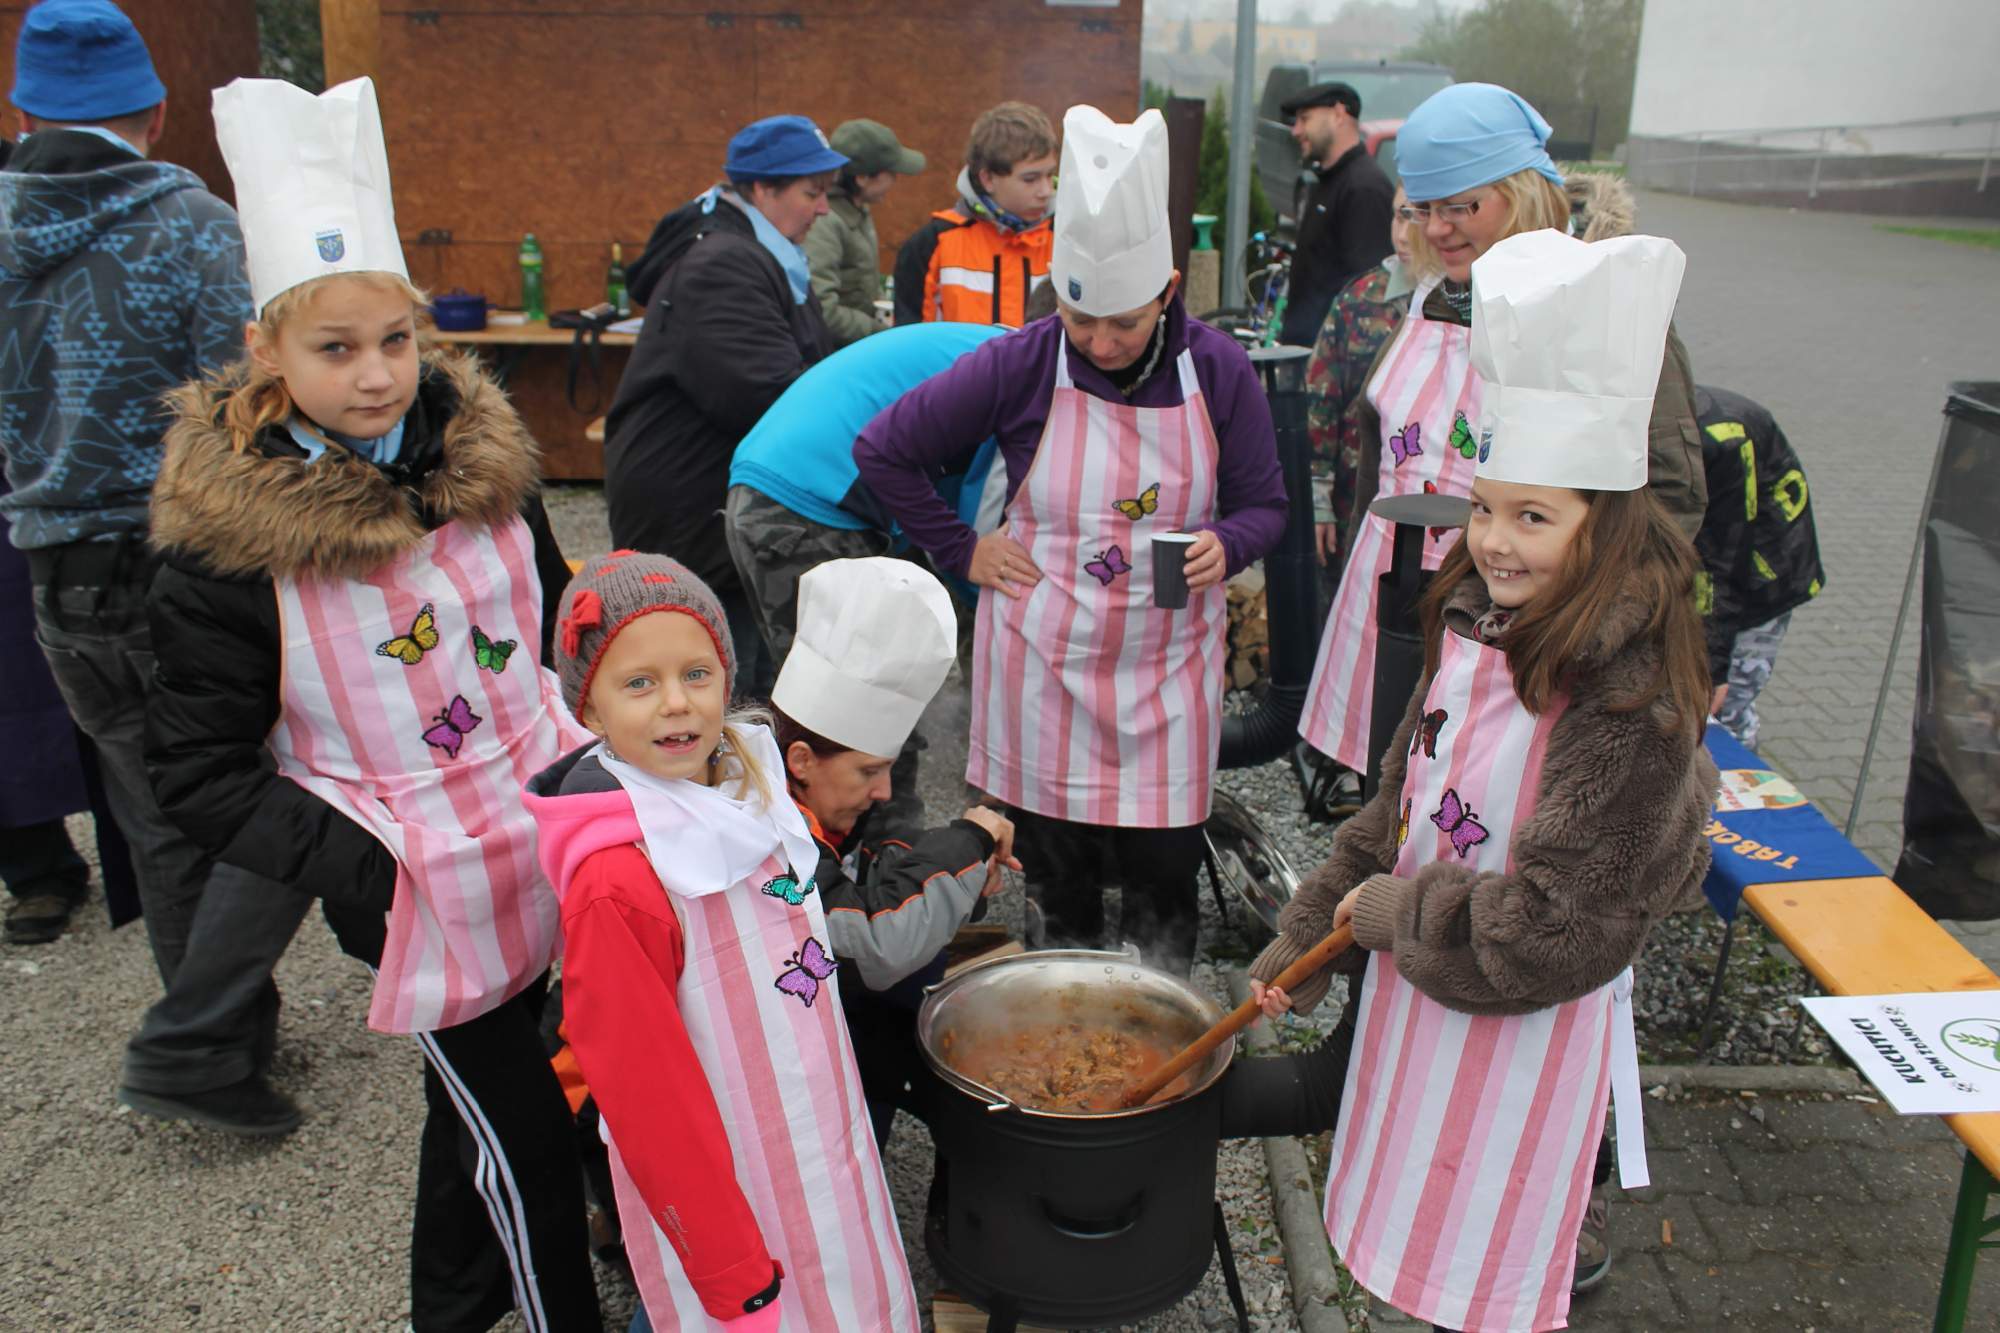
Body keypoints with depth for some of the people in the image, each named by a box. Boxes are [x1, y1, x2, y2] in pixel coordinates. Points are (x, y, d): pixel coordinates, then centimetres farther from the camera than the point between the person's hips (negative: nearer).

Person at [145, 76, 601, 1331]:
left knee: (481, 1097, 23)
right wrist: (356, 867, -18)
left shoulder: (479, 456, 0)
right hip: (424, 894, -5)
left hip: (555, 836, 5)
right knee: (518, 1128, 8)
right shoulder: (228, 541, -14)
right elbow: (201, 772, -9)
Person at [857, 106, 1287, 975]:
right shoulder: (1021, 365, -10)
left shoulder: (1216, 371, -6)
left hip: (1167, 662, 1)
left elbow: (1263, 505, 4)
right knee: (1056, 884, 12)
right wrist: (961, 552, -3)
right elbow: (882, 451, -1)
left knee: (1164, 878, 8)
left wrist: (1225, 545, -18)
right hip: (1044, 660, -1)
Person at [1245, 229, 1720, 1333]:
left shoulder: (1631, 702, -26)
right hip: (1414, 983, 7)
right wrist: (1298, 947, 8)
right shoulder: (1471, 628, -3)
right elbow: (1398, 809, 6)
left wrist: (1386, 910, -14)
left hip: (1526, 1027, -7)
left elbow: (1553, 929, -24)